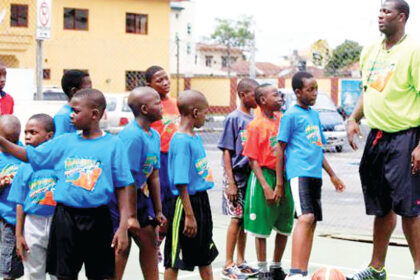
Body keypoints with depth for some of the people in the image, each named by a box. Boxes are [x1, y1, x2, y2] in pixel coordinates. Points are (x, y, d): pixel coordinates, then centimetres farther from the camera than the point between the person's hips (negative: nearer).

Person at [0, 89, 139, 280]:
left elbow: (123, 187, -4)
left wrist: (123, 226, -9)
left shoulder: (113, 144, -5)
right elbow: (29, 156, 13)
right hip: (65, 216, 3)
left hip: (97, 219, -3)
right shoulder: (64, 142, 4)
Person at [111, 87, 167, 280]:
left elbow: (153, 175, 11)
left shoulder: (154, 135, 6)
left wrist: (157, 211, 13)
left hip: (139, 195, 9)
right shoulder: (132, 135, -23)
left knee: (149, 242, 13)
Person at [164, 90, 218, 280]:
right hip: (186, 202, -9)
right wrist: (189, 215, -22)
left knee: (206, 255, 20)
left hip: (201, 200, 9)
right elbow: (181, 183, -21)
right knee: (175, 259, 2)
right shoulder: (181, 141, -19)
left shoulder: (196, 137, 9)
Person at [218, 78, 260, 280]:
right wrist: (230, 182, -15)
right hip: (237, 175, -6)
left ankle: (240, 262, 20)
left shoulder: (254, 119, 10)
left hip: (251, 175, 6)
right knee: (237, 218, -2)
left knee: (245, 219, 11)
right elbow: (227, 151, -10)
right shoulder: (234, 118, -8)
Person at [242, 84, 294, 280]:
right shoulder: (256, 125, -8)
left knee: (284, 226, 11)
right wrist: (266, 186, -18)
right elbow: (253, 159, -11)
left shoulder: (282, 120, 9)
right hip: (264, 175, -6)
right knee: (262, 226, 2)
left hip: (283, 176, 6)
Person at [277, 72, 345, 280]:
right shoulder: (291, 115, -4)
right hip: (299, 173, -8)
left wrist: (332, 175, 27)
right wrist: (280, 181, -5)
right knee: (306, 218, -22)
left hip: (315, 174, 8)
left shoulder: (314, 115, 19)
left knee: (312, 222, 7)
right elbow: (281, 148, -4)